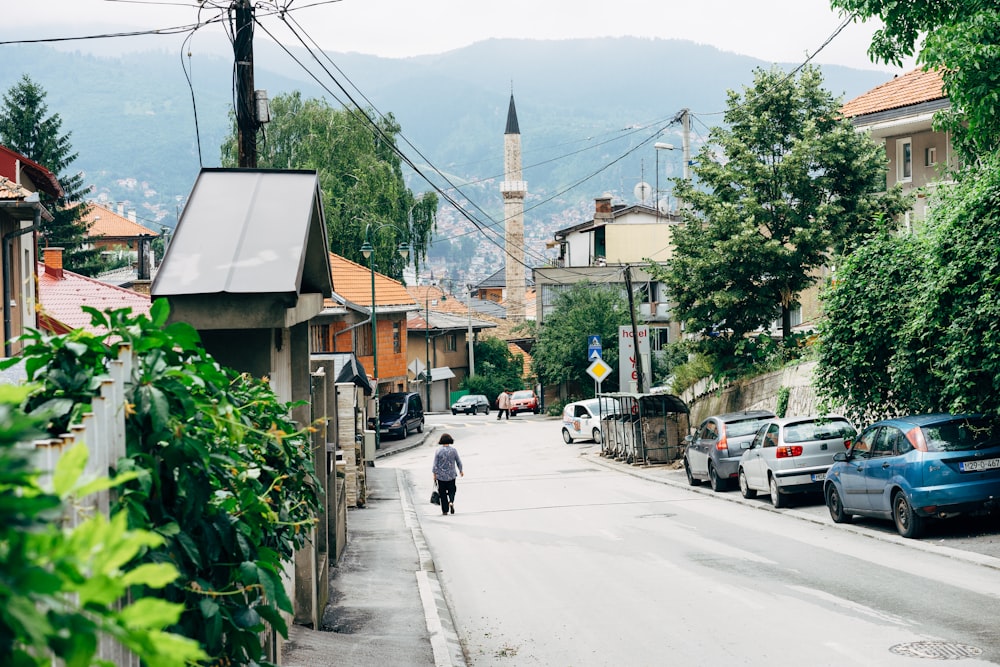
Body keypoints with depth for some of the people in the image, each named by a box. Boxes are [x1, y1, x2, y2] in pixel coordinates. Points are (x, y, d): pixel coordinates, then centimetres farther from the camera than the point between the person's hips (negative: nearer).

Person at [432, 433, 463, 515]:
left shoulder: (438, 451, -9)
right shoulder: (453, 450, -5)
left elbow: (435, 464, -6)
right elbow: (458, 462, 5)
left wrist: (434, 474, 3)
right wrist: (461, 471, 20)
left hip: (441, 475, -1)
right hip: (451, 475, 1)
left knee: (443, 493, 7)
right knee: (451, 490, 16)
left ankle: (445, 511, 7)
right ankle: (451, 502, -14)